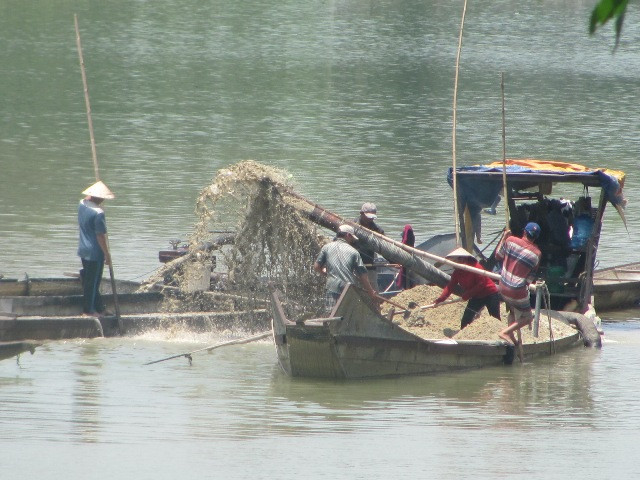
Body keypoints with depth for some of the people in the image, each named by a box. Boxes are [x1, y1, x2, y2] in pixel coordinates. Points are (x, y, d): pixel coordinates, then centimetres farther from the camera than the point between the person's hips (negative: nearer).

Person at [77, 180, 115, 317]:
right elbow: (101, 236, -21)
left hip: (83, 250, 8)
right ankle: (88, 309, 12)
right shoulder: (98, 213, -24)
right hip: (95, 252, -8)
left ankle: (99, 307, 25)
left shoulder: (82, 205, 0)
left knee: (89, 280, 16)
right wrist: (107, 254, -13)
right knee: (92, 281, 3)